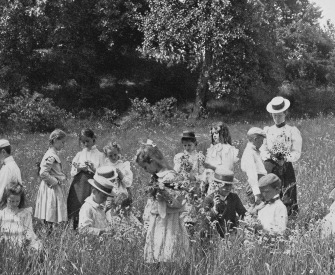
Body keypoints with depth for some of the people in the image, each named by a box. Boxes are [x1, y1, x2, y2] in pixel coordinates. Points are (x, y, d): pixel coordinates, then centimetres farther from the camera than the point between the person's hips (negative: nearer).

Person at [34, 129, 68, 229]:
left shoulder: (52, 154, 13)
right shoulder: (51, 156, -17)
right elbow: (43, 173, -23)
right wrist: (56, 181, -14)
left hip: (54, 187, 10)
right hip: (52, 189, -10)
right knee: (51, 217, -7)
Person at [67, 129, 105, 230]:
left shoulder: (99, 155, 4)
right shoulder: (79, 155, 14)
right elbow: (72, 173, 12)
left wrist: (93, 169, -17)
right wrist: (79, 169, -7)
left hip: (92, 187, -3)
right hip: (79, 186, 3)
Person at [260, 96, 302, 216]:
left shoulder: (293, 132, 4)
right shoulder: (267, 131, 13)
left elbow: (296, 153, -2)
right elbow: (263, 149, 7)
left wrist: (284, 159, -18)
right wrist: (269, 157, -13)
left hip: (286, 167, -2)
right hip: (269, 167, 2)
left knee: (286, 197, -7)